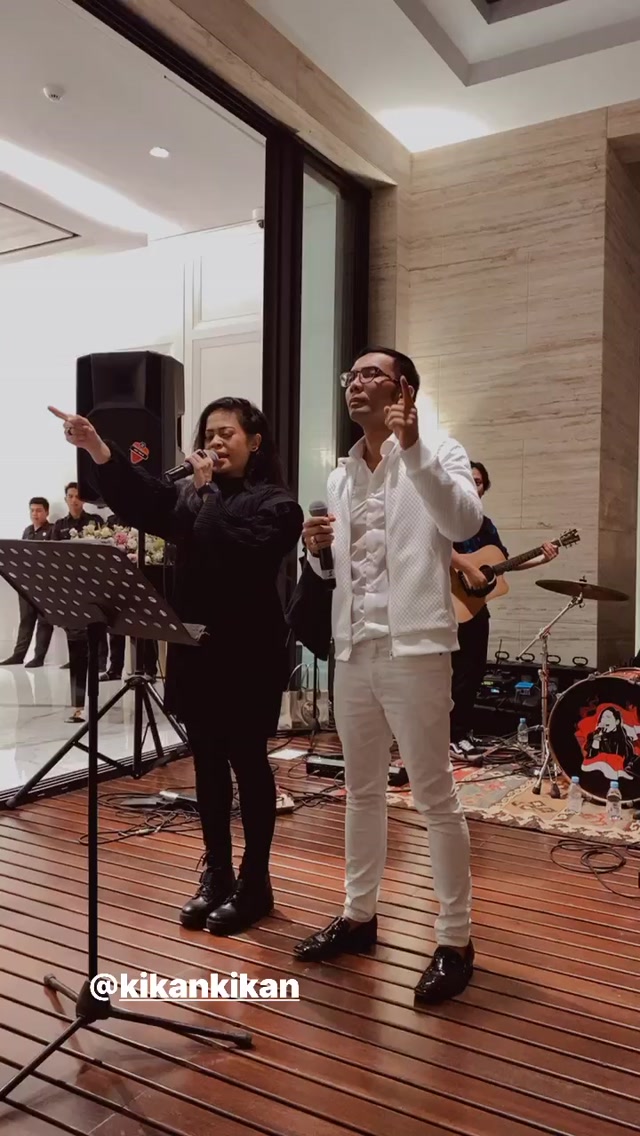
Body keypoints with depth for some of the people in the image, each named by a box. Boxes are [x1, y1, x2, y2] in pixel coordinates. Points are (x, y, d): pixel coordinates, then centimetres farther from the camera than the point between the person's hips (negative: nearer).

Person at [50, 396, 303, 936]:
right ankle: (216, 875, 28)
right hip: (195, 650, 6)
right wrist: (96, 447, -20)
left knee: (247, 761, 4)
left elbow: (244, 554, -23)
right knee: (208, 764, 13)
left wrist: (208, 493, -16)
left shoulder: (276, 503, -5)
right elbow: (140, 500, -6)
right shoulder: (190, 494, 12)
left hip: (247, 654, -5)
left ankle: (255, 882, 20)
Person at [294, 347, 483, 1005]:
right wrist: (317, 549, -1)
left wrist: (412, 447, -27)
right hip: (353, 651, 7)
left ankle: (455, 940, 15)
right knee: (362, 791, 17)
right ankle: (359, 915, 32)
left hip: (414, 648, -6)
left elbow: (465, 523, -22)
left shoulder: (437, 454, -1)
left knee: (435, 798, 1)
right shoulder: (339, 477, 16)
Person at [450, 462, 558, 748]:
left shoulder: (485, 524, 15)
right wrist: (470, 570, -30)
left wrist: (541, 559, 9)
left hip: (477, 605, 8)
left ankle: (464, 730, 24)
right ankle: (452, 735, 2)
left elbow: (504, 560, 18)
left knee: (475, 670, 12)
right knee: (460, 672, -7)